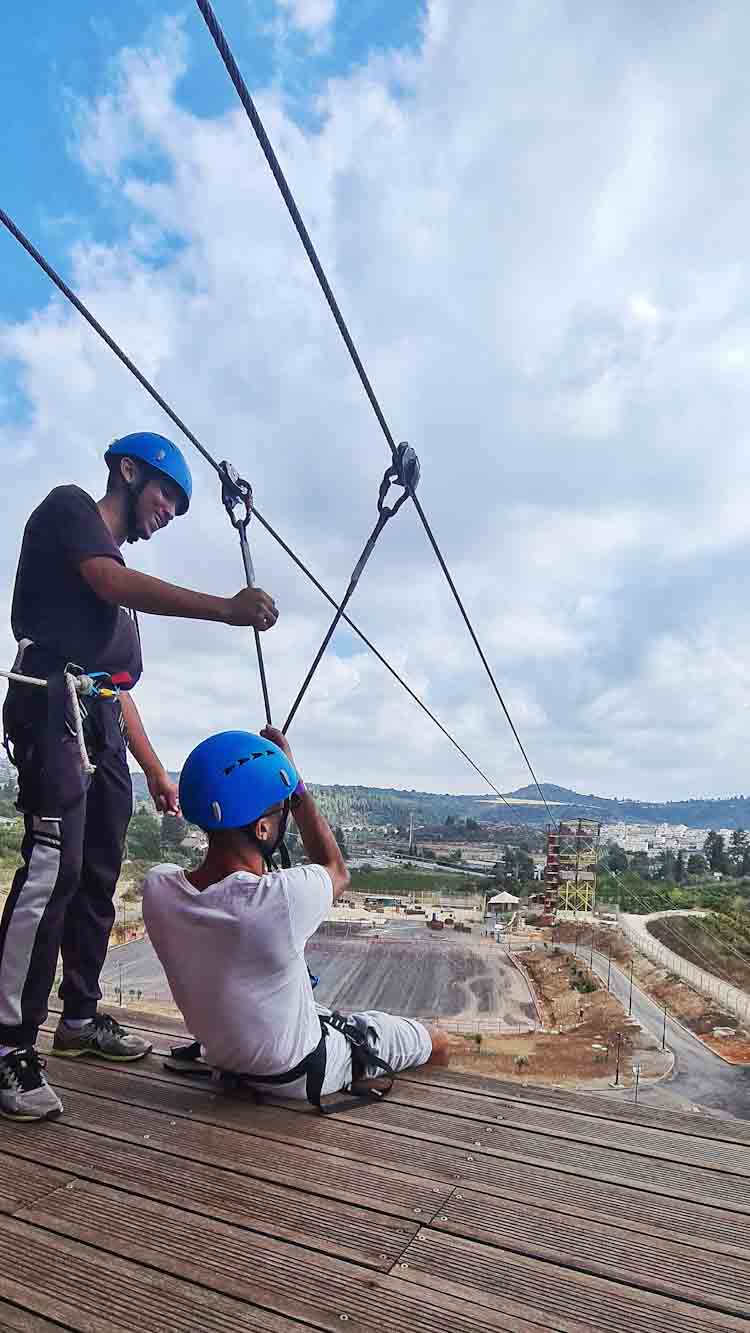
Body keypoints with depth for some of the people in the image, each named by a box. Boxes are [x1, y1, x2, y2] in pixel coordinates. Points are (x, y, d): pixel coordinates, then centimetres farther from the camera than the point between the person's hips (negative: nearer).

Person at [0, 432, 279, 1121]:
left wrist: (157, 773, 20)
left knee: (97, 878, 8)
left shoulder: (119, 574, 28)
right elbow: (111, 583, -15)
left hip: (102, 727, 9)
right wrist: (227, 609, -23)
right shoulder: (69, 505, 7)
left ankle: (81, 1016, 19)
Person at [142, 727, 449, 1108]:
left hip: (223, 1058, 6)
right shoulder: (285, 899, -39)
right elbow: (338, 871, -13)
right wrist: (294, 784, -11)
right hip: (301, 1076, -5)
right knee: (437, 1043, 20)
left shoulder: (156, 888, -23)